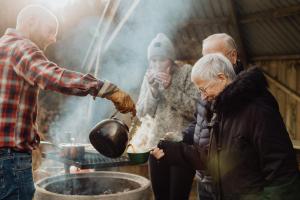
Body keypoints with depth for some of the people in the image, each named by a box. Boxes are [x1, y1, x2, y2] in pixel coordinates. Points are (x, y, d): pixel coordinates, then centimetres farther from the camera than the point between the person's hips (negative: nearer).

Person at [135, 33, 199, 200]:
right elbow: (141, 113, 4)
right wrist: (152, 89, -11)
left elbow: (196, 109, -13)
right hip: (157, 145, 5)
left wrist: (170, 88, -19)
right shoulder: (150, 76, 8)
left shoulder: (187, 72, -6)